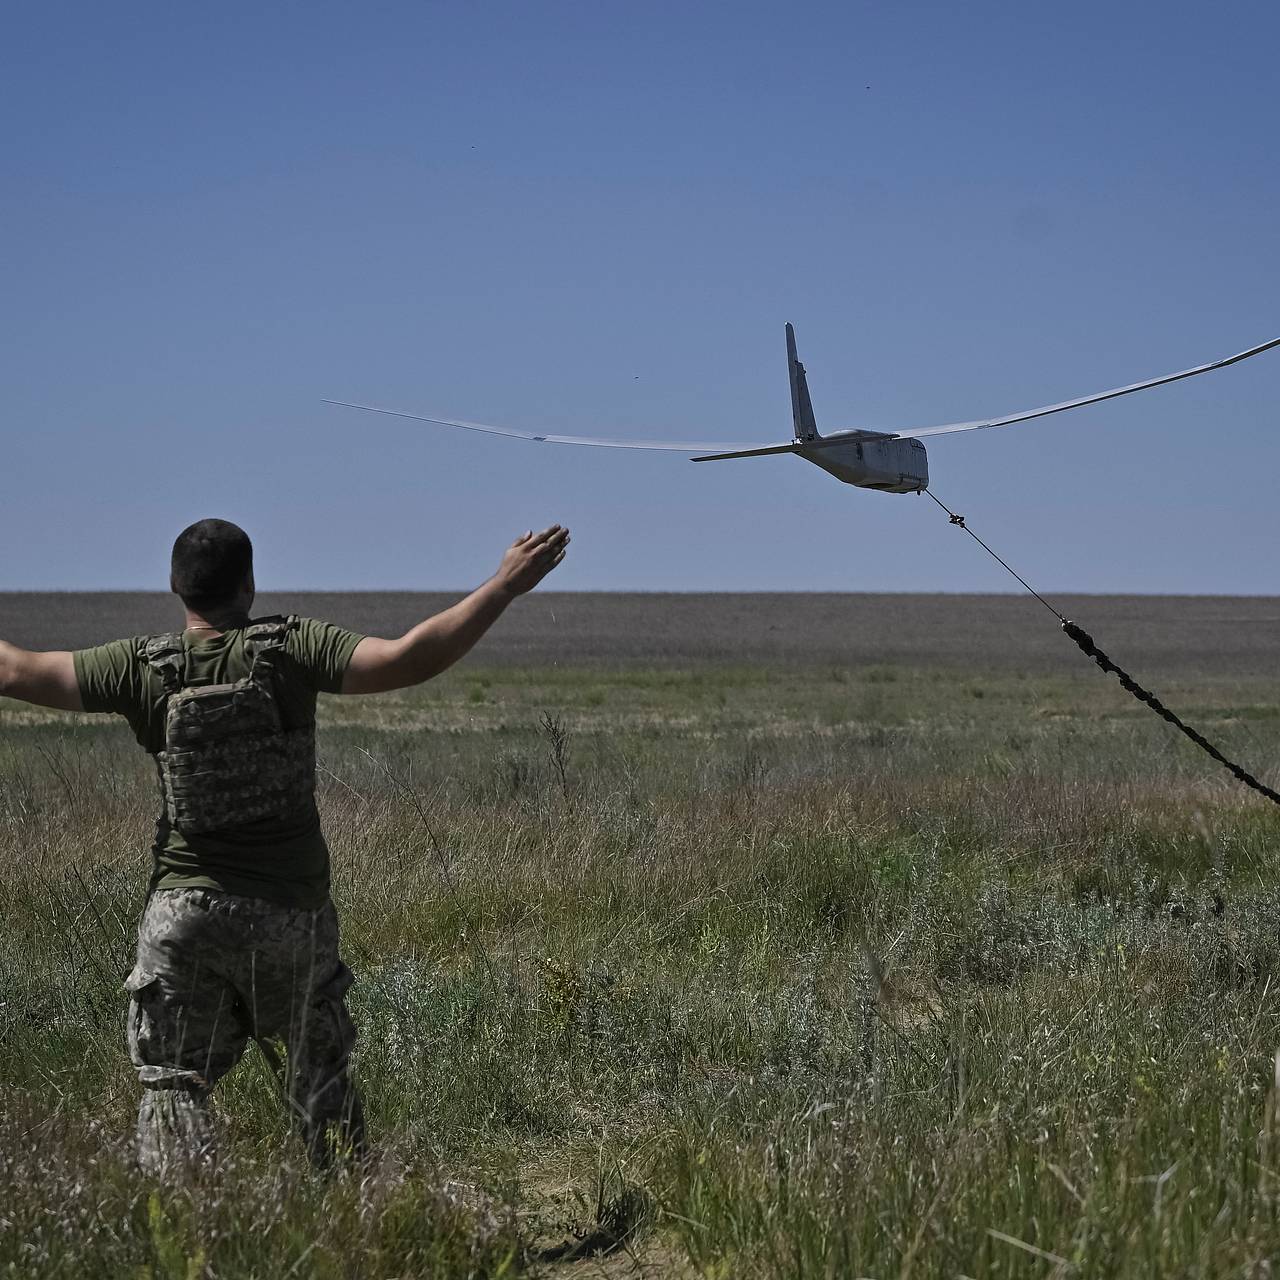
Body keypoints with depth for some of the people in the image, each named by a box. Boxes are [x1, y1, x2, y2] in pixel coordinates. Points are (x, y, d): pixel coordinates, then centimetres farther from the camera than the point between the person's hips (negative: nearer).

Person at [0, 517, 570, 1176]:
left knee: (173, 1084, 6)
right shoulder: (292, 649, -10)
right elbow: (408, 659, -20)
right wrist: (505, 585, -15)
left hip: (182, 910, 1)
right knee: (320, 1081, 13)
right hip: (291, 914, 0)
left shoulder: (143, 667, -6)